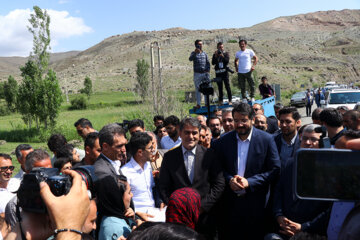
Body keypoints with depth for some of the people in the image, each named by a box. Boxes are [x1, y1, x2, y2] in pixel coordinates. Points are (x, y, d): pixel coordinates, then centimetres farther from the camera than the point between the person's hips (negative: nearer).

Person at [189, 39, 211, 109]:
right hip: (197, 74, -3)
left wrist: (208, 70, 1)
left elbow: (208, 62, 14)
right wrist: (195, 52, -33)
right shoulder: (194, 53, 1)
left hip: (205, 73, 3)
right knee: (198, 89, 0)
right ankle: (198, 104, 4)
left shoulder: (204, 53, 12)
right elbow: (190, 59, -19)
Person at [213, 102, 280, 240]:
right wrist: (229, 180, -14)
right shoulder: (223, 141, 3)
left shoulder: (266, 140, -4)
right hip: (229, 203, 2)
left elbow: (275, 170, -6)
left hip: (255, 204, -2)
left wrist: (249, 182, -15)